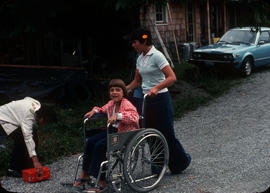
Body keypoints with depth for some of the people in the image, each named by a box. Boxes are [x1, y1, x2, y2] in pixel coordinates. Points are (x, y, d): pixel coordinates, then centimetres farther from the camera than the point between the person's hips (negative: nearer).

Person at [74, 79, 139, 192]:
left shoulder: (127, 104, -17)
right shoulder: (111, 103, 8)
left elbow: (135, 117, -34)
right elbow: (104, 109, 31)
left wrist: (118, 115, -41)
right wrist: (95, 110, 10)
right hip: (113, 130, 9)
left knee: (100, 145, -23)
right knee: (90, 141, -4)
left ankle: (100, 181, -13)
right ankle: (85, 174, 8)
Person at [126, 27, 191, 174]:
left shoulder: (156, 56, -14)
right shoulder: (140, 58, 11)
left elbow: (172, 77, -21)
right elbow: (137, 81, 19)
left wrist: (156, 88, -33)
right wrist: (124, 90, 5)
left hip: (161, 98, -8)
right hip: (148, 100, 8)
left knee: (166, 133, -1)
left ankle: (182, 160, 19)